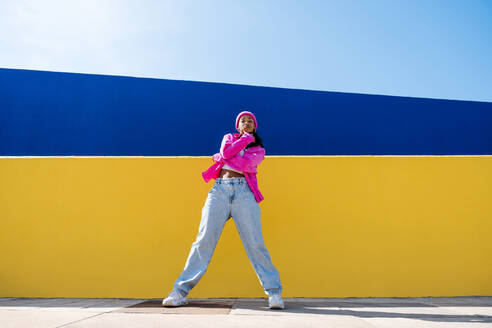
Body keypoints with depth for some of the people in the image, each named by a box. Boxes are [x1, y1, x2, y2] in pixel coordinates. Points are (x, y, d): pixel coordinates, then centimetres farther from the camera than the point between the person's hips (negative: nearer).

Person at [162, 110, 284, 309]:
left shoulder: (259, 149, 20)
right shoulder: (229, 137, 26)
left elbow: (246, 163, -2)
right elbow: (226, 152, 2)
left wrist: (222, 157, 6)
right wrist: (246, 138, 9)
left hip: (244, 192, -1)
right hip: (220, 189, 1)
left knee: (255, 242, -10)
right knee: (204, 239, -9)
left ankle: (274, 292, -3)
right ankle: (180, 291, -4)